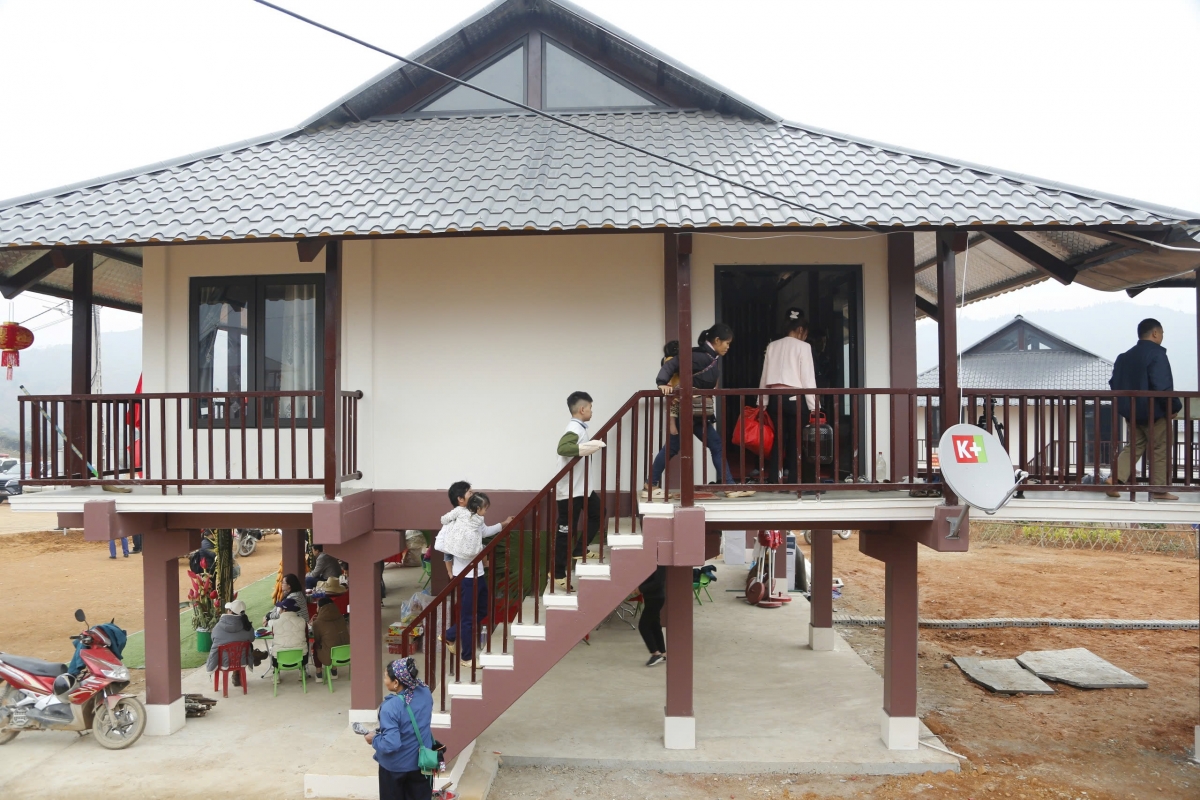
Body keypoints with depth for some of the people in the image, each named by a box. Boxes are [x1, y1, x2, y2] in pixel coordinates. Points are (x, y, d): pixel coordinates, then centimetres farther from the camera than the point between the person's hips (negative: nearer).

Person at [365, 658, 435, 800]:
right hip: (421, 762, 5)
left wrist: (374, 739, -12)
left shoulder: (390, 707, -30)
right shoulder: (425, 693, -11)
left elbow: (391, 744, -31)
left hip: (395, 766, -4)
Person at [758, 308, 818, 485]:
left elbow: (765, 376, 9)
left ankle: (772, 481, 5)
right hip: (795, 398, -4)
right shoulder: (803, 347, -2)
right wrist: (813, 405, -2)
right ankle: (793, 481, 6)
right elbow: (808, 378, -6)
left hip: (775, 398, 4)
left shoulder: (772, 346, 11)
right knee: (795, 441, 5)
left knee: (778, 439, 10)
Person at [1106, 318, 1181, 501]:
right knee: (1160, 449, 3)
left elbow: (1114, 383, 13)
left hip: (1131, 411, 7)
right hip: (1154, 411, -7)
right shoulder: (1156, 354, -13)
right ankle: (1159, 490, 7)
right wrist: (1174, 406, -10)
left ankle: (1115, 478, -3)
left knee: (1136, 444, 14)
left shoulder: (1125, 356, 10)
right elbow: (1162, 385, -21)